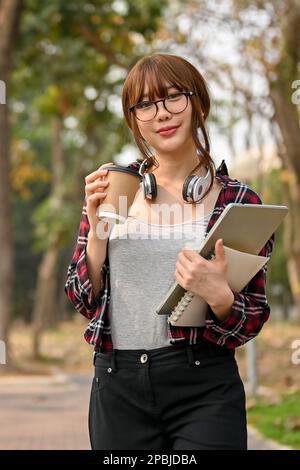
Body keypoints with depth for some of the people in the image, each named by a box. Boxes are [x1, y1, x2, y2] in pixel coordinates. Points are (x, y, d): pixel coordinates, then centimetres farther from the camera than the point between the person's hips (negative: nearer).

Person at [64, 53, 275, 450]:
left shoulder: (239, 202, -3)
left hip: (204, 391, -2)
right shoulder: (113, 188, 4)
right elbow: (85, 300, 4)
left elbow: (251, 325, 0)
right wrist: (98, 225, -10)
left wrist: (218, 295, -20)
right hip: (117, 389, 2)